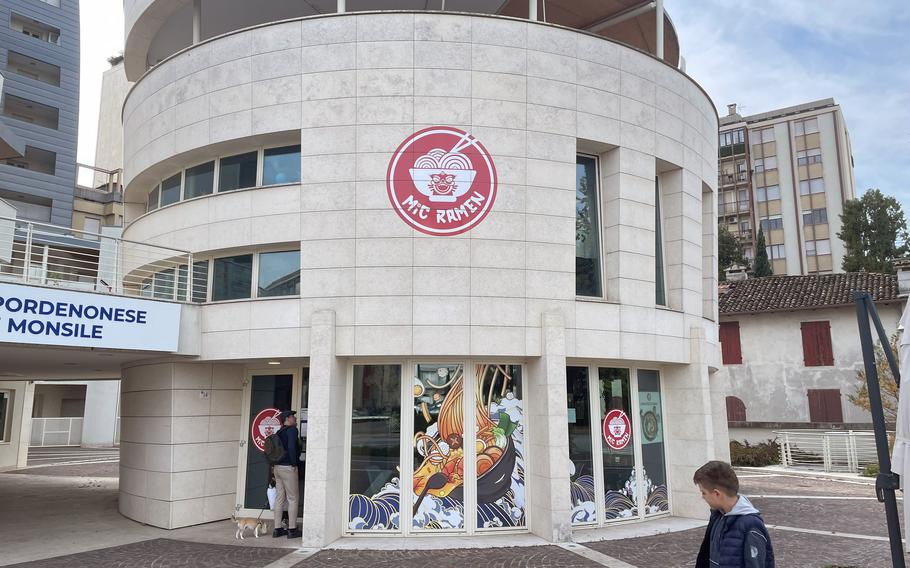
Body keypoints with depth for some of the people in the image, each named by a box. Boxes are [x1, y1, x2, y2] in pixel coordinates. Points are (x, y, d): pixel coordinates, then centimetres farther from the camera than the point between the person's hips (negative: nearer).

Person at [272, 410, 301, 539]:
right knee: (293, 499, -1)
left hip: (277, 467, 8)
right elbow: (291, 447, -22)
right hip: (288, 467, -8)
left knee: (279, 498, 11)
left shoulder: (279, 432, 15)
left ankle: (277, 529, 14)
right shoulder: (292, 430, -10)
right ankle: (292, 530, 1)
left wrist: (274, 465, 17)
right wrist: (294, 463, -15)